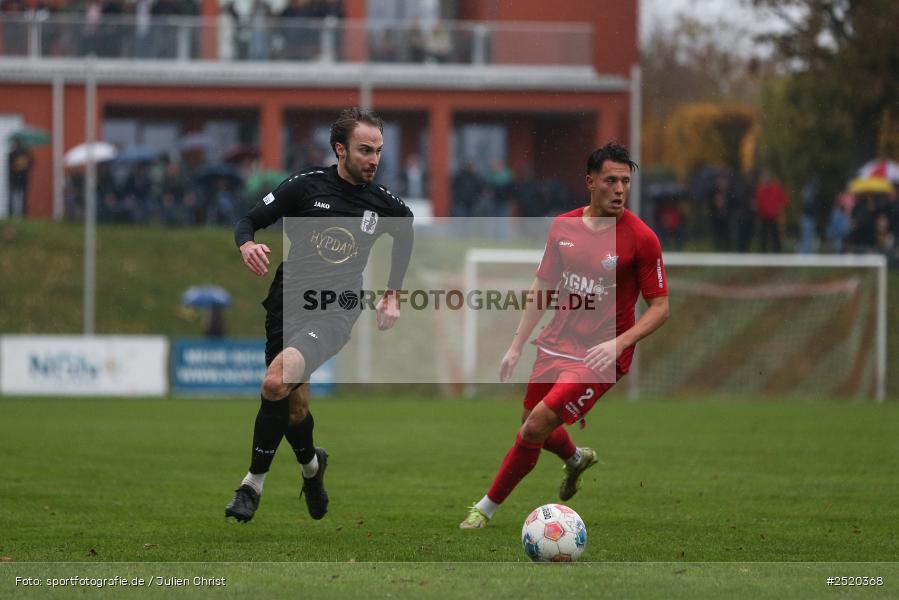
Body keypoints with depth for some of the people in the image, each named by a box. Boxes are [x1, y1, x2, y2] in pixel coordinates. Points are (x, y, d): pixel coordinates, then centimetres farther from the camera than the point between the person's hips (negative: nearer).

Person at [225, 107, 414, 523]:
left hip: (336, 313, -2)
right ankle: (311, 463, 45)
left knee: (276, 382, -27)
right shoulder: (306, 187, -4)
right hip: (288, 304, 2)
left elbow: (406, 234, 25)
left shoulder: (383, 204, 1)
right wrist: (247, 245, -24)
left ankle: (254, 484, -16)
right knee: (294, 407, 10)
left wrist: (392, 296, 23)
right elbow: (248, 222, 0)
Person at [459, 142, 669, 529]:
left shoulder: (641, 238, -13)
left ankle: (487, 509, 0)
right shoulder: (563, 227, 2)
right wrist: (517, 346, 10)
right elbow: (542, 287, 13)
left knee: (537, 425, -17)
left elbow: (660, 308, -10)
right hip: (556, 346, 6)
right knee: (531, 424, 18)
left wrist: (619, 343, -23)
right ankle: (576, 459, 52)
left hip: (599, 357, -6)